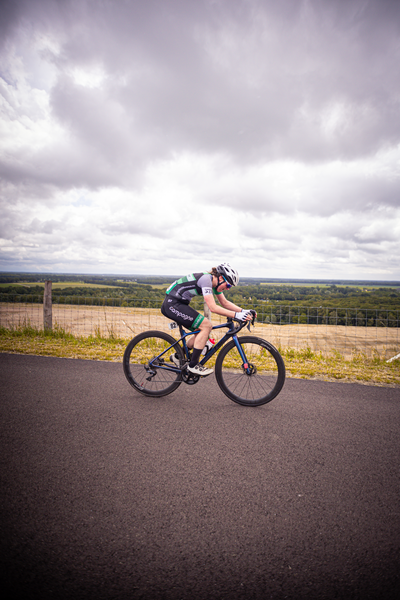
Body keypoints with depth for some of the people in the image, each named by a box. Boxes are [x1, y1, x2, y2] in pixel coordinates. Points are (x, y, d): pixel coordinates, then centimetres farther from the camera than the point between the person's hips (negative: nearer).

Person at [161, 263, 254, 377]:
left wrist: (243, 311, 2)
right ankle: (193, 365, -8)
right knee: (206, 326, -16)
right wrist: (236, 315, -28)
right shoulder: (206, 279, -22)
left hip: (179, 304, 10)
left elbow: (225, 303, 14)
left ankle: (178, 357, 22)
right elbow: (213, 308, -28)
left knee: (202, 330, 8)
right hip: (172, 304, -10)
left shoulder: (215, 282, 6)